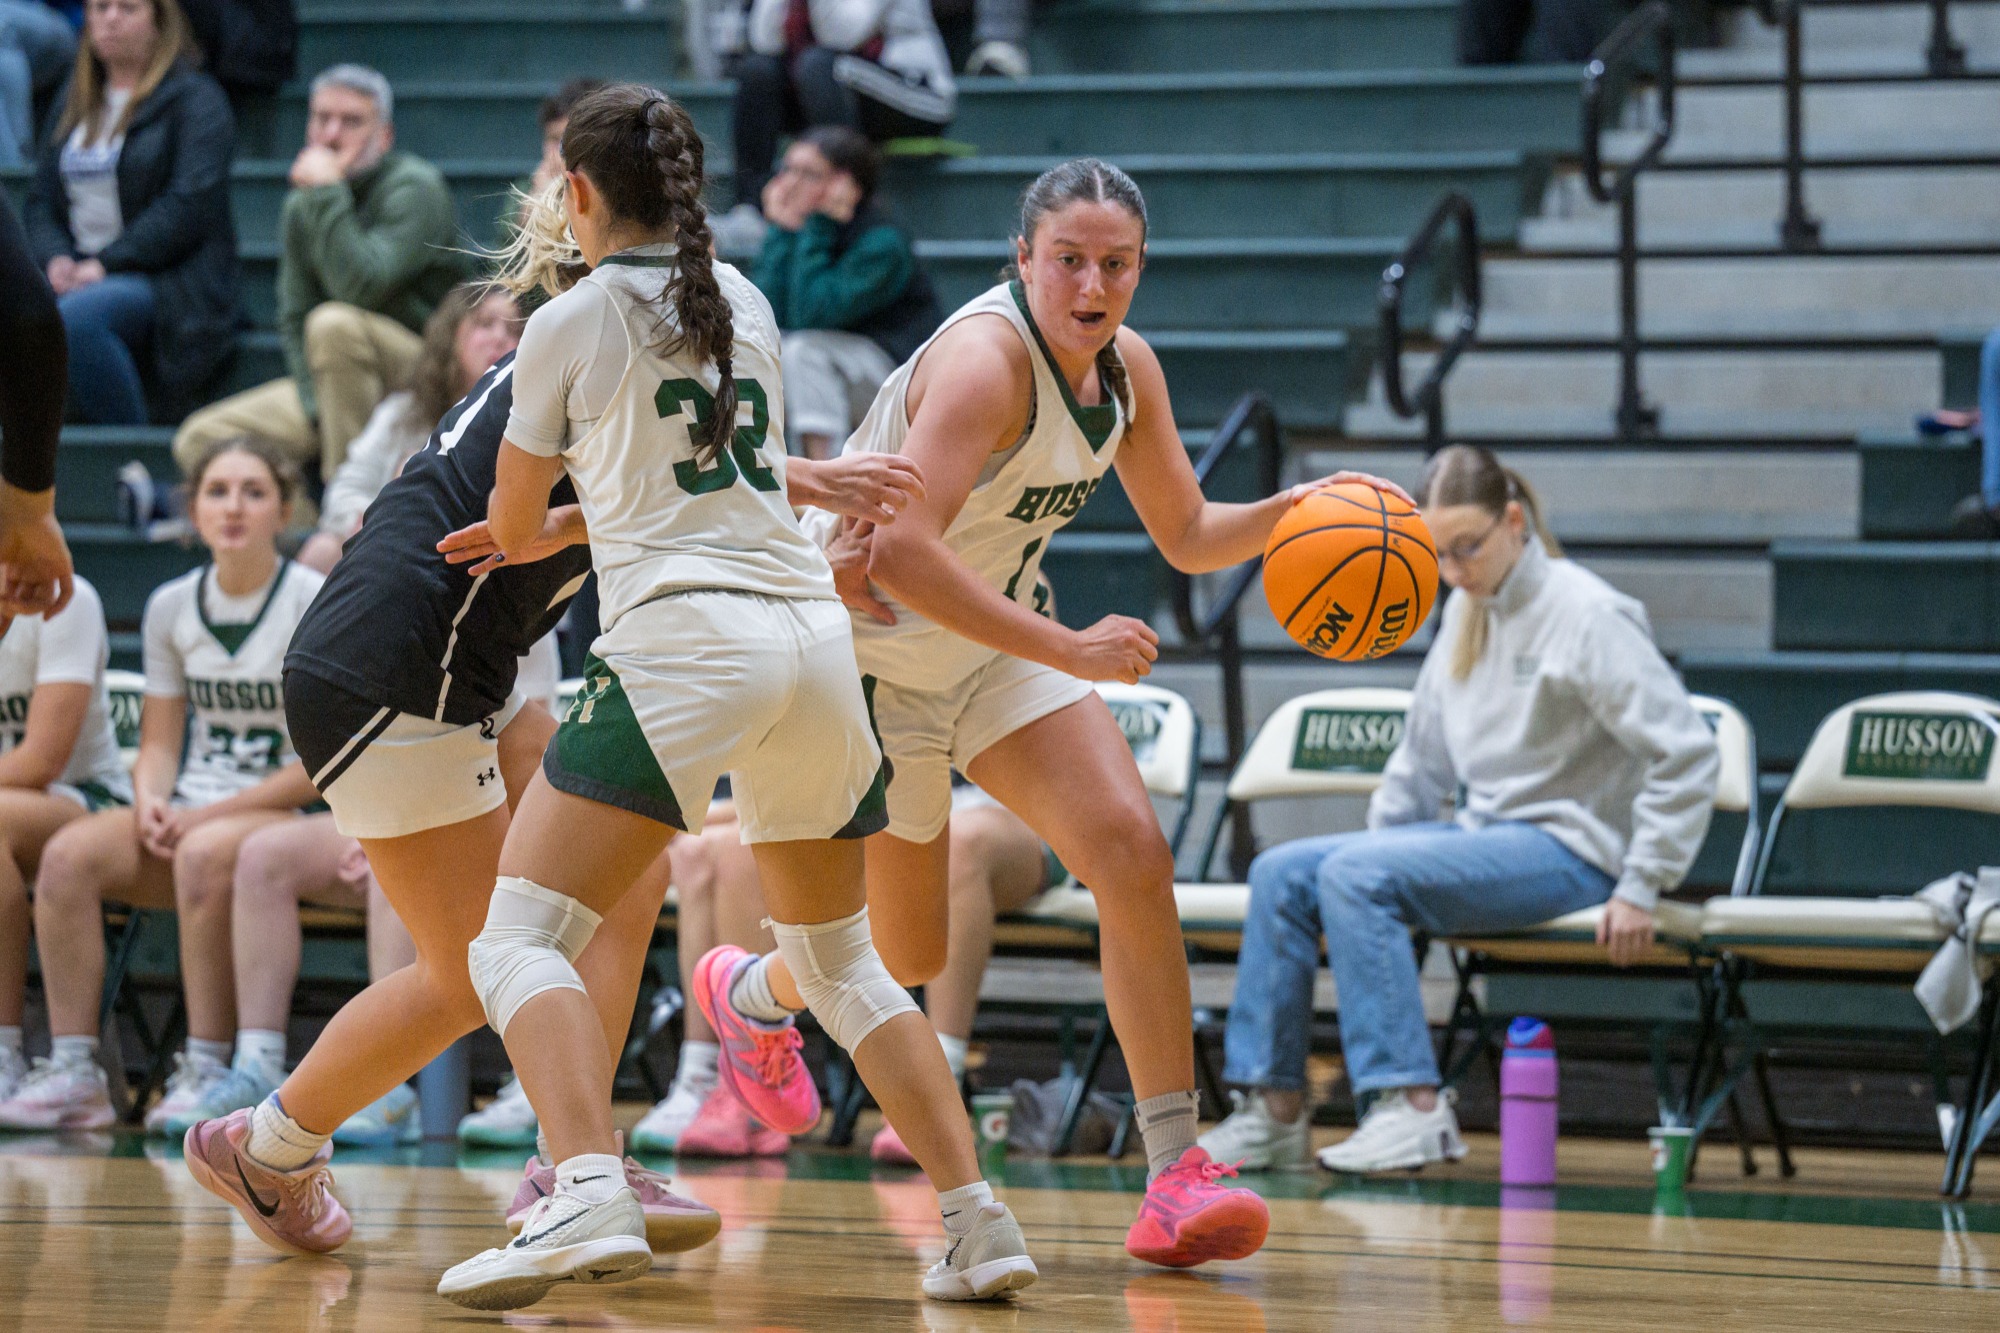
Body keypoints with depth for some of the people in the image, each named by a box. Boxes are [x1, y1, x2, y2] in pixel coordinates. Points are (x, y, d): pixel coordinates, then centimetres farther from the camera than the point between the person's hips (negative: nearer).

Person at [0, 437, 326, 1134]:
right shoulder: (172, 607, 11)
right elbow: (160, 740, 16)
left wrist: (213, 812, -15)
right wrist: (152, 802, -8)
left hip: (283, 815, -5)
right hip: (190, 812, 5)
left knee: (205, 852, -38)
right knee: (68, 854, -23)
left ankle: (206, 1070, -33)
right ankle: (73, 1071, -25)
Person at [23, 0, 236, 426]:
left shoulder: (195, 99, 1)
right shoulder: (76, 101, 22)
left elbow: (191, 204, -11)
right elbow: (42, 198, 19)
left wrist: (107, 263, -17)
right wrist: (56, 258, -4)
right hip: (78, 276, 5)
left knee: (76, 317, -37)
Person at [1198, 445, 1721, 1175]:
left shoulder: (1588, 615, -13)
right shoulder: (1466, 610, 11)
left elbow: (1685, 755, -16)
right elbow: (1424, 754, 24)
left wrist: (1641, 890, -18)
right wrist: (1376, 839, 14)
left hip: (1568, 847, -8)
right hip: (1481, 833, 8)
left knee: (1356, 875, -27)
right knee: (1281, 874, -5)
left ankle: (1414, 1107, -28)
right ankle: (1274, 1108, -6)